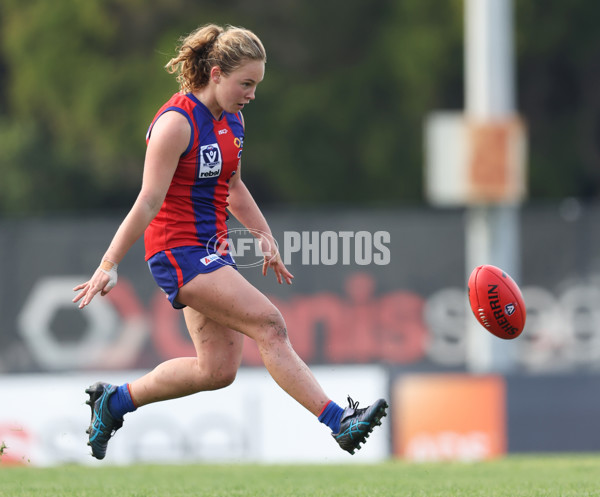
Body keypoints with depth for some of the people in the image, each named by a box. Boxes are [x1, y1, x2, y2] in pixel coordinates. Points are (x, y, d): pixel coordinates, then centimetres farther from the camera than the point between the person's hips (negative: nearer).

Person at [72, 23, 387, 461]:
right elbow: (149, 201, -18)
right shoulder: (177, 122, -16)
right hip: (178, 252, -9)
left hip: (212, 252, 9)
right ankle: (338, 422, -24)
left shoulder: (231, 120, 10)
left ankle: (114, 400, 22)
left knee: (219, 368, 7)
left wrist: (266, 239, 23)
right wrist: (109, 266, -19)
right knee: (269, 325, -20)